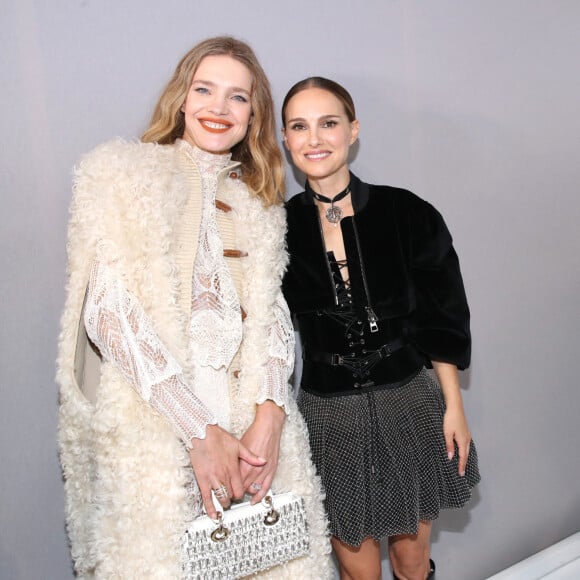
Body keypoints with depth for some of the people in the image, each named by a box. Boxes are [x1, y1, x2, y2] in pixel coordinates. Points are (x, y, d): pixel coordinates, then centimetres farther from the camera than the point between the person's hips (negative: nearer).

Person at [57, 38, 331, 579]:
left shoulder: (256, 200, 16)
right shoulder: (123, 171, 0)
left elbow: (271, 315, 8)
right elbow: (107, 312, -11)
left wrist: (270, 415, -10)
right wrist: (202, 430, -15)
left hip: (253, 421, 4)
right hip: (154, 426, -3)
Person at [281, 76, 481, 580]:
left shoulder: (407, 215, -7)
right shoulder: (282, 228, -6)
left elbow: (441, 320, -1)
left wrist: (454, 408, 0)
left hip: (408, 405, 0)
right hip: (328, 416, 0)